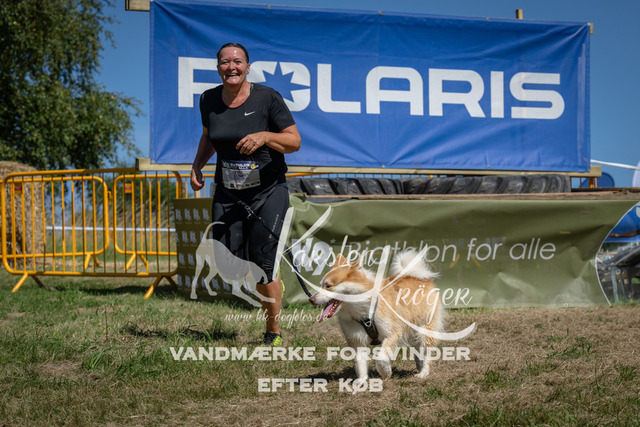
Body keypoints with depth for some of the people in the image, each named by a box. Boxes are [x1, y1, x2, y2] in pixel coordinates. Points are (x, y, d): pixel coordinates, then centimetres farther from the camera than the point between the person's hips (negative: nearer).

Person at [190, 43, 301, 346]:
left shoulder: (267, 98, -9)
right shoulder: (209, 100, 4)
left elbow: (294, 141, -7)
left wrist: (264, 136, -24)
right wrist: (197, 166, 9)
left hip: (268, 192, -4)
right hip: (227, 193, 4)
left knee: (264, 265, -8)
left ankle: (273, 333, 9)